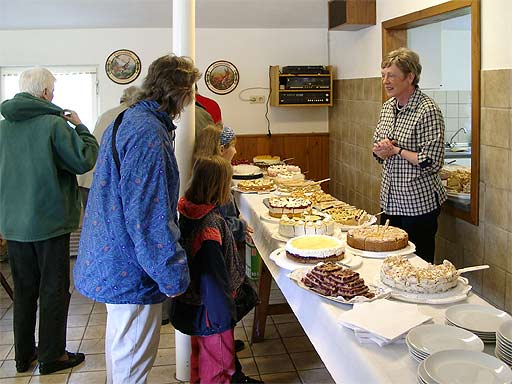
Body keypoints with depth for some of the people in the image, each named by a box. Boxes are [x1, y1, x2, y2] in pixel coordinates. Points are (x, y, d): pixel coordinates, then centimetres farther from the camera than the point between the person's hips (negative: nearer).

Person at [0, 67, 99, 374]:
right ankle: (52, 356, 14)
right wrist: (80, 126, -2)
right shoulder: (53, 123, -15)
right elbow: (84, 160, -14)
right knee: (54, 289, 7)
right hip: (49, 220, -5)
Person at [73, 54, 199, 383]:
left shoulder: (126, 120, 10)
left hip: (112, 263, 11)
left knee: (120, 349, 27)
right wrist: (173, 275, -19)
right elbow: (149, 215, -27)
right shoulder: (148, 133, -24)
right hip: (132, 271, -11)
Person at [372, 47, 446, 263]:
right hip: (390, 200, 8)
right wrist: (381, 150, -5)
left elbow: (432, 163, -21)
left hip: (418, 204, -7)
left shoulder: (428, 111, -17)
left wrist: (396, 150, -15)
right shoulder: (388, 106, 8)